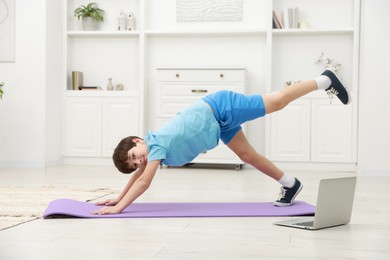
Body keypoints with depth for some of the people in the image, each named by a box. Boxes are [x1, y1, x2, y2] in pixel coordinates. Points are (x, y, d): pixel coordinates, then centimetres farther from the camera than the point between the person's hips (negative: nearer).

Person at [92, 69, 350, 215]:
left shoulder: (158, 145, -23)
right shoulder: (153, 145, 0)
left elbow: (144, 182, -30)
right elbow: (138, 176, 14)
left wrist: (118, 208, -29)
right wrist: (118, 198, 12)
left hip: (220, 107, -8)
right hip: (220, 121, 8)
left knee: (278, 101, -1)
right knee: (248, 155, 10)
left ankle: (324, 80, 13)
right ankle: (290, 184, 21)